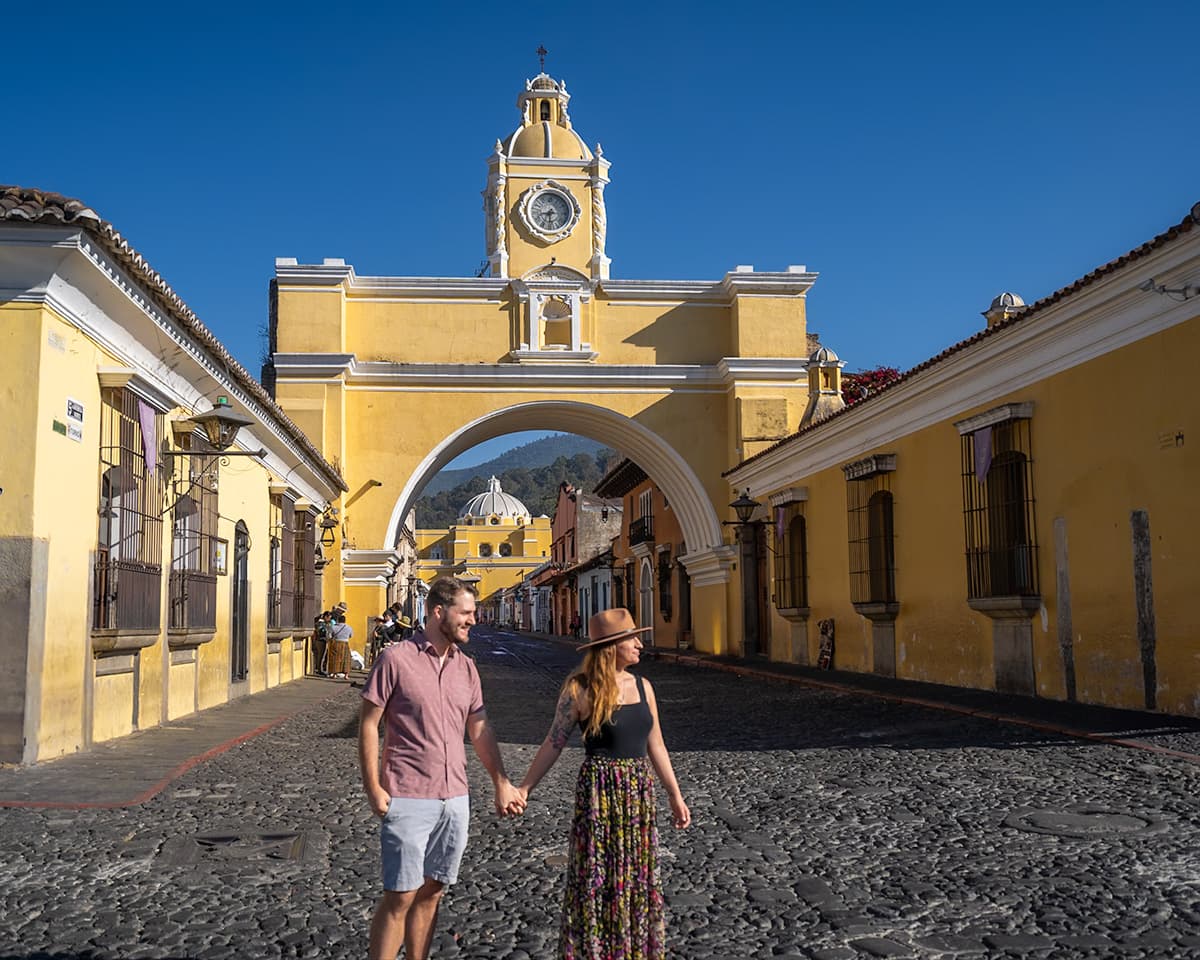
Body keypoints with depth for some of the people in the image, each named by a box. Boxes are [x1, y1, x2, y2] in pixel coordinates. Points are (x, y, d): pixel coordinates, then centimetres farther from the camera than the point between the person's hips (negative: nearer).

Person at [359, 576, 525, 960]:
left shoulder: (466, 666, 9)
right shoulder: (396, 658, -8)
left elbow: (480, 730, 13)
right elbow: (368, 724, -6)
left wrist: (502, 783, 9)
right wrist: (373, 788, -10)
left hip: (454, 799, 6)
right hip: (408, 799, -6)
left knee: (431, 893, 12)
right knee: (400, 897, -3)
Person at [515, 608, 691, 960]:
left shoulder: (642, 686, 5)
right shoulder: (580, 689, -10)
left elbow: (655, 745, 12)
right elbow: (553, 743, -3)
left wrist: (675, 795, 13)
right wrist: (525, 787, -5)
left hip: (639, 791, 5)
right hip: (600, 789, -5)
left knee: (639, 877, 13)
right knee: (597, 877, 3)